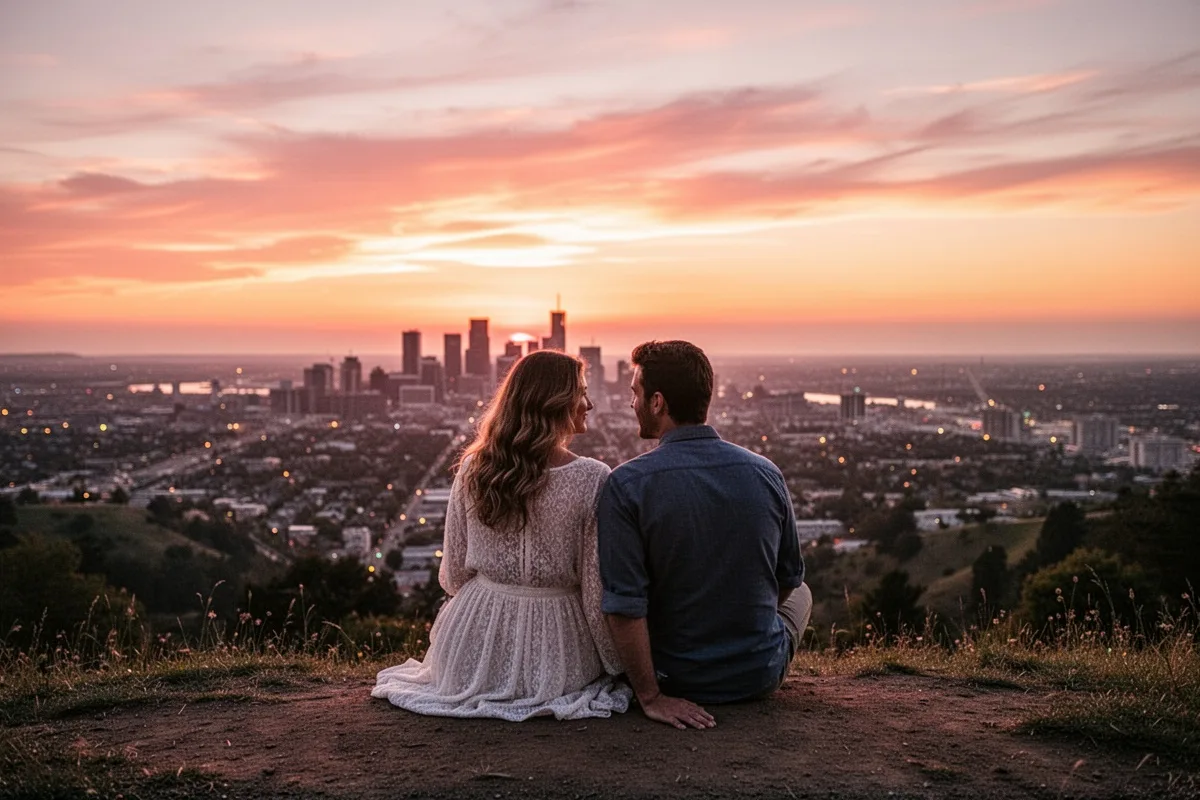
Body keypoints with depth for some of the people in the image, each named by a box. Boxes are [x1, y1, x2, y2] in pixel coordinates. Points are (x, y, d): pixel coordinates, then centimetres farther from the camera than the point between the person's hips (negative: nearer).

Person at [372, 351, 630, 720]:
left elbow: (453, 573, 1)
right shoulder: (592, 479, -17)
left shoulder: (473, 468, -6)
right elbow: (598, 590, -15)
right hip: (552, 649, -3)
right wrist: (617, 665, 0)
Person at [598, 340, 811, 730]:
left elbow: (624, 605, -23)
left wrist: (650, 696, -14)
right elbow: (789, 578, 4)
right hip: (762, 675, 1)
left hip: (676, 679, -1)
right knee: (801, 593, 33)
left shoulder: (626, 485, -20)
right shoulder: (766, 473, -10)